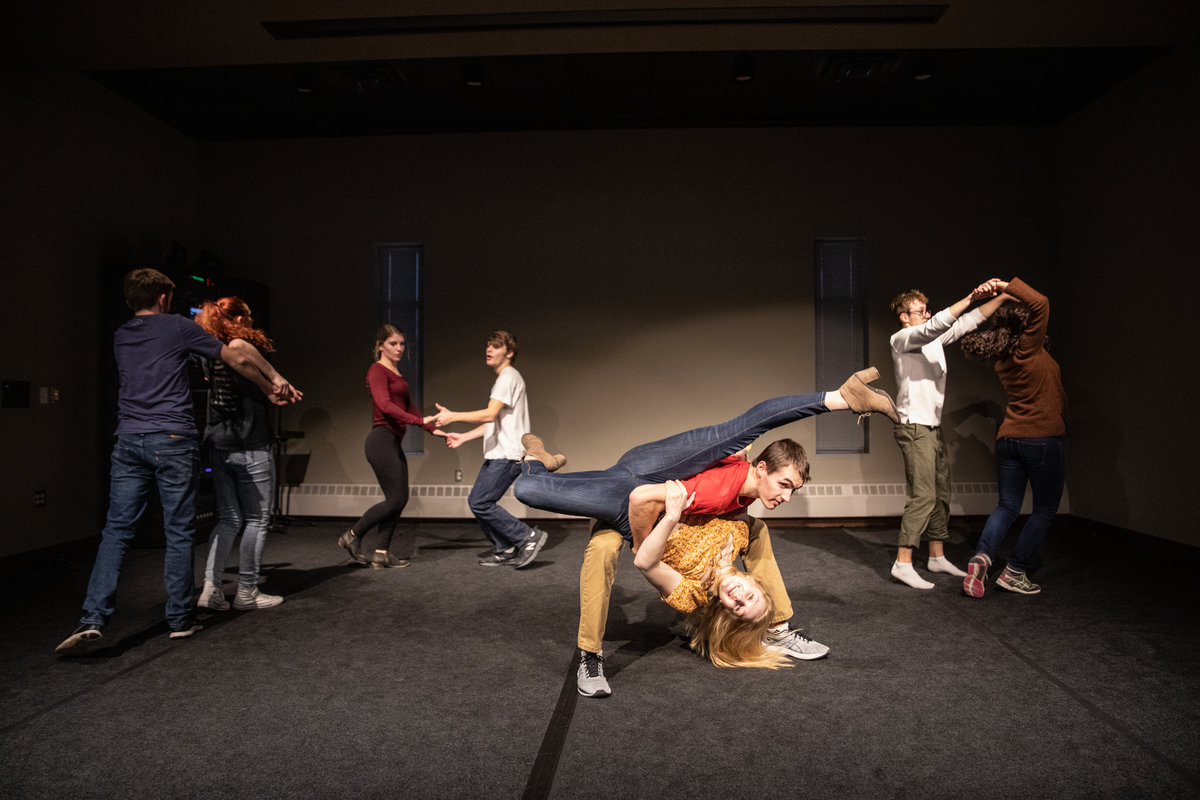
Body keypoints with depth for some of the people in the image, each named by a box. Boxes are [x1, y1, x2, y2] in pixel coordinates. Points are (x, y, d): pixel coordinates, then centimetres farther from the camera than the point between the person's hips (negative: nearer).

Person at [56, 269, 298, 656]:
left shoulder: (120, 337, 19)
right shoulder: (177, 327, 2)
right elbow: (239, 358, 0)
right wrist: (274, 385, 16)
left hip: (128, 441, 5)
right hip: (172, 440, -5)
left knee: (116, 531, 5)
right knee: (179, 533, 3)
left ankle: (93, 620, -6)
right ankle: (180, 619, 11)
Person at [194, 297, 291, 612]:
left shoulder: (209, 354, 8)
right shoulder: (247, 347, -9)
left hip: (217, 446, 6)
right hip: (250, 447, -6)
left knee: (228, 519, 14)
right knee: (257, 519, 5)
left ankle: (210, 588, 8)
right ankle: (246, 591, 11)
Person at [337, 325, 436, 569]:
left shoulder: (397, 373, 19)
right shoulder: (377, 370, -9)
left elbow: (408, 406, 24)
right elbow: (385, 405, -23)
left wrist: (433, 429, 19)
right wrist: (419, 420, -33)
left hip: (394, 443, 9)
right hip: (382, 440, -9)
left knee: (400, 499, 7)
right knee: (395, 499, -7)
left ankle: (381, 554, 12)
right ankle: (352, 536, 10)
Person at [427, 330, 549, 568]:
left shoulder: (509, 376, -10)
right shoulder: (502, 379, 22)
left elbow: (490, 415, -21)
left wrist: (452, 416, -21)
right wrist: (463, 437, 19)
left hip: (507, 455, -10)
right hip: (497, 455, 10)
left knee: (480, 503, -13)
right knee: (476, 502, 9)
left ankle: (529, 537, -4)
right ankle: (505, 551, 16)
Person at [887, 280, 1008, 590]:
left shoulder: (934, 340, 17)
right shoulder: (900, 339, -7)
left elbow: (969, 322, 17)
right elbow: (937, 325, -24)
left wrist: (1001, 297, 7)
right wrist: (972, 296, -24)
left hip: (933, 428, 9)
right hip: (914, 427, -9)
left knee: (941, 494, 12)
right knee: (923, 496, -13)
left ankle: (937, 557, 22)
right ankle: (903, 563, -10)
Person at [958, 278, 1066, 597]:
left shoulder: (1002, 357, 8)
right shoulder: (1028, 349, -11)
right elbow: (1040, 303, -23)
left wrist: (1005, 296, 16)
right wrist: (1009, 287, -13)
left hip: (1008, 438, 6)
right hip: (1044, 438, -6)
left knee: (1007, 506, 10)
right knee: (1045, 509, 9)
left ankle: (982, 555, -13)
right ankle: (1015, 572, 8)